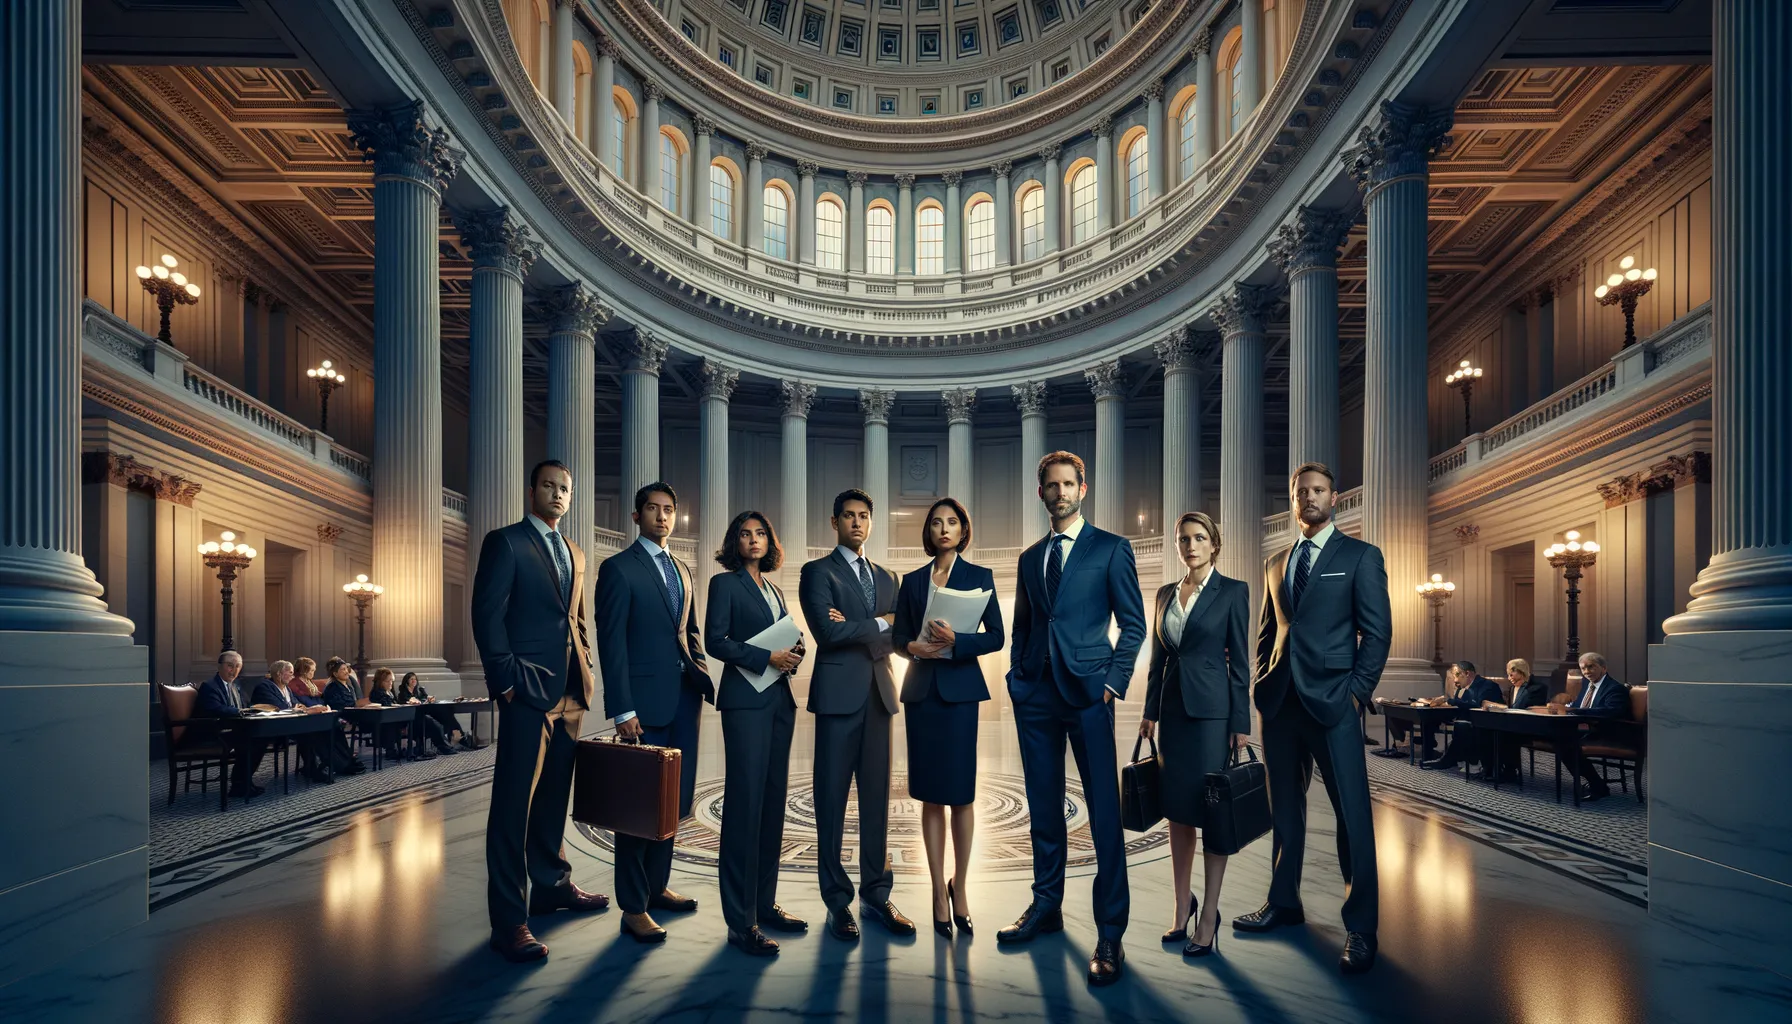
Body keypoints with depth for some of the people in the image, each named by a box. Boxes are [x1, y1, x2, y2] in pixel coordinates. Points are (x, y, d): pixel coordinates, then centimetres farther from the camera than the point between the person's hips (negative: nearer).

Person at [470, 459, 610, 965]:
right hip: (528, 691, -7)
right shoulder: (505, 542, -2)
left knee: (554, 794, 16)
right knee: (515, 802, -4)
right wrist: (506, 680, -15)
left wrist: (585, 671, 12)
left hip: (570, 692, 7)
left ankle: (552, 885, 29)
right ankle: (509, 920, 0)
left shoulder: (575, 554, 19)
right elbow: (487, 615, -9)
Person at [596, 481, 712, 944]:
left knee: (674, 799, 11)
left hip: (684, 698, 7)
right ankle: (633, 907, 10)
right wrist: (622, 710, -15)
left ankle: (657, 886, 26)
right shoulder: (618, 568, -4)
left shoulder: (681, 570, 17)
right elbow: (612, 642, -9)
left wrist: (702, 675, 7)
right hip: (646, 701, -6)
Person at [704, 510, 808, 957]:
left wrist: (793, 653, -1)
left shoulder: (774, 590, 19)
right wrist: (767, 657, -16)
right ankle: (741, 922, -3)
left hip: (779, 699, 7)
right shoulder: (724, 583, 0)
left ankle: (765, 903, 17)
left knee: (773, 802, 8)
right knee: (745, 803, -8)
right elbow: (715, 641, -10)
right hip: (745, 700, -7)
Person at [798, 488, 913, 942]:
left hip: (879, 695, 5)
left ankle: (876, 894, 18)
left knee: (877, 798, 9)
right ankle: (837, 900, 10)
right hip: (839, 695, -5)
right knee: (832, 799, 1)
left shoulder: (886, 577, 17)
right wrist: (878, 624, -6)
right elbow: (828, 632, -14)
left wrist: (855, 631, -9)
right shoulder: (818, 572, 0)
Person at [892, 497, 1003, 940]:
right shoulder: (912, 580, 10)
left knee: (961, 793, 0)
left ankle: (959, 886, 16)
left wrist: (956, 641, -17)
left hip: (960, 691, -2)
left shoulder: (979, 576, 2)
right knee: (930, 795, 4)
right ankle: (939, 890, 13)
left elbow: (996, 637, -2)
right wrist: (913, 647, -10)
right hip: (921, 691, 3)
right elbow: (897, 636, 12)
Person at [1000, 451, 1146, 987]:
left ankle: (1110, 934, 2)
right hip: (1036, 696, 5)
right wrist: (1016, 676, 8)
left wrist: (1114, 682, -8)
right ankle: (1046, 907, 25)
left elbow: (1133, 624, 0)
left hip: (1087, 694, -5)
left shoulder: (1111, 549, 2)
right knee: (1043, 807, 11)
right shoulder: (1030, 557, 16)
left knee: (1104, 812, -4)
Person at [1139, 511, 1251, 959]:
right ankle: (1182, 906, 20)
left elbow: (1239, 659, -5)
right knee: (1177, 808, 9)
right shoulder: (1165, 593, 11)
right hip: (1173, 708, 5)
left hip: (1212, 708, -5)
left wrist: (1241, 723, -8)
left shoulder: (1232, 591, -3)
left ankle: (1209, 917, 7)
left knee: (1212, 808, -2)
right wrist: (1150, 712, 10)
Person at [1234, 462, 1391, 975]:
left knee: (1353, 814, -2)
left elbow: (1378, 631, -3)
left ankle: (1360, 928, 7)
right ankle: (1283, 903, 27)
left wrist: (1356, 692, -9)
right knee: (1284, 809, 13)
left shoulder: (1361, 556, 2)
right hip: (1280, 702, 5)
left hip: (1331, 702, -5)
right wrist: (1262, 685, 9)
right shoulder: (1275, 563, 16)